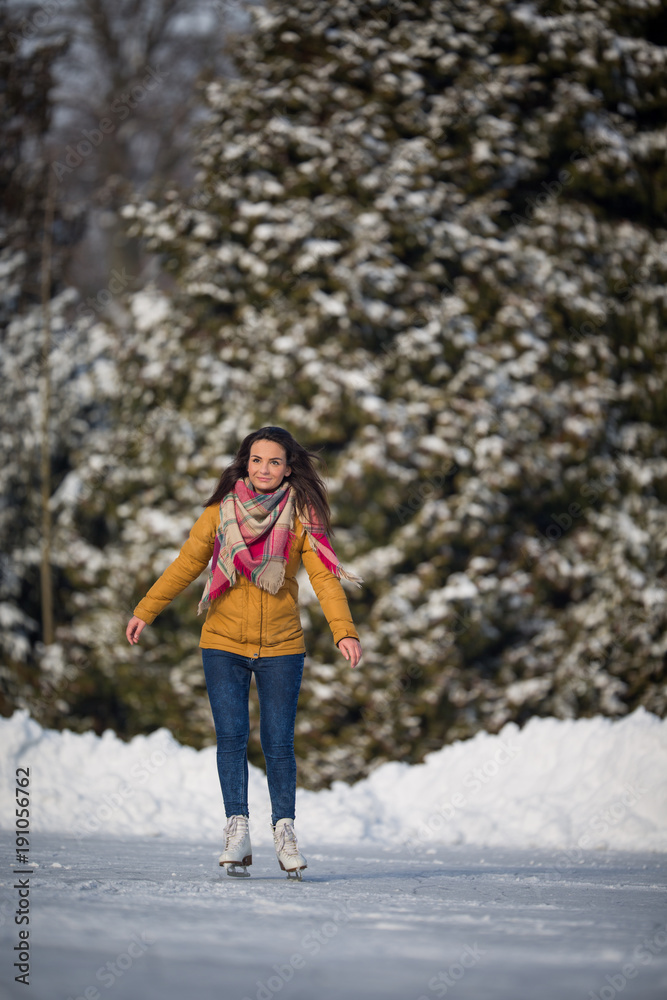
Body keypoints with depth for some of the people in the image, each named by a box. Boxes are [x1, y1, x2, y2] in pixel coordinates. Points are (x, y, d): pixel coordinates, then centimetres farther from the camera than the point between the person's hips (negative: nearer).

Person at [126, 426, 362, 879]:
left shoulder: (301, 517, -4)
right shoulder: (221, 512, -1)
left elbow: (324, 576, -11)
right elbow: (186, 565, 8)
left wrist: (344, 630, -23)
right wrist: (145, 611, 9)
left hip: (281, 647, -1)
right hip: (224, 644, 1)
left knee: (278, 742, -3)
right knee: (231, 737, -7)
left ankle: (284, 830, 10)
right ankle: (238, 831, -3)